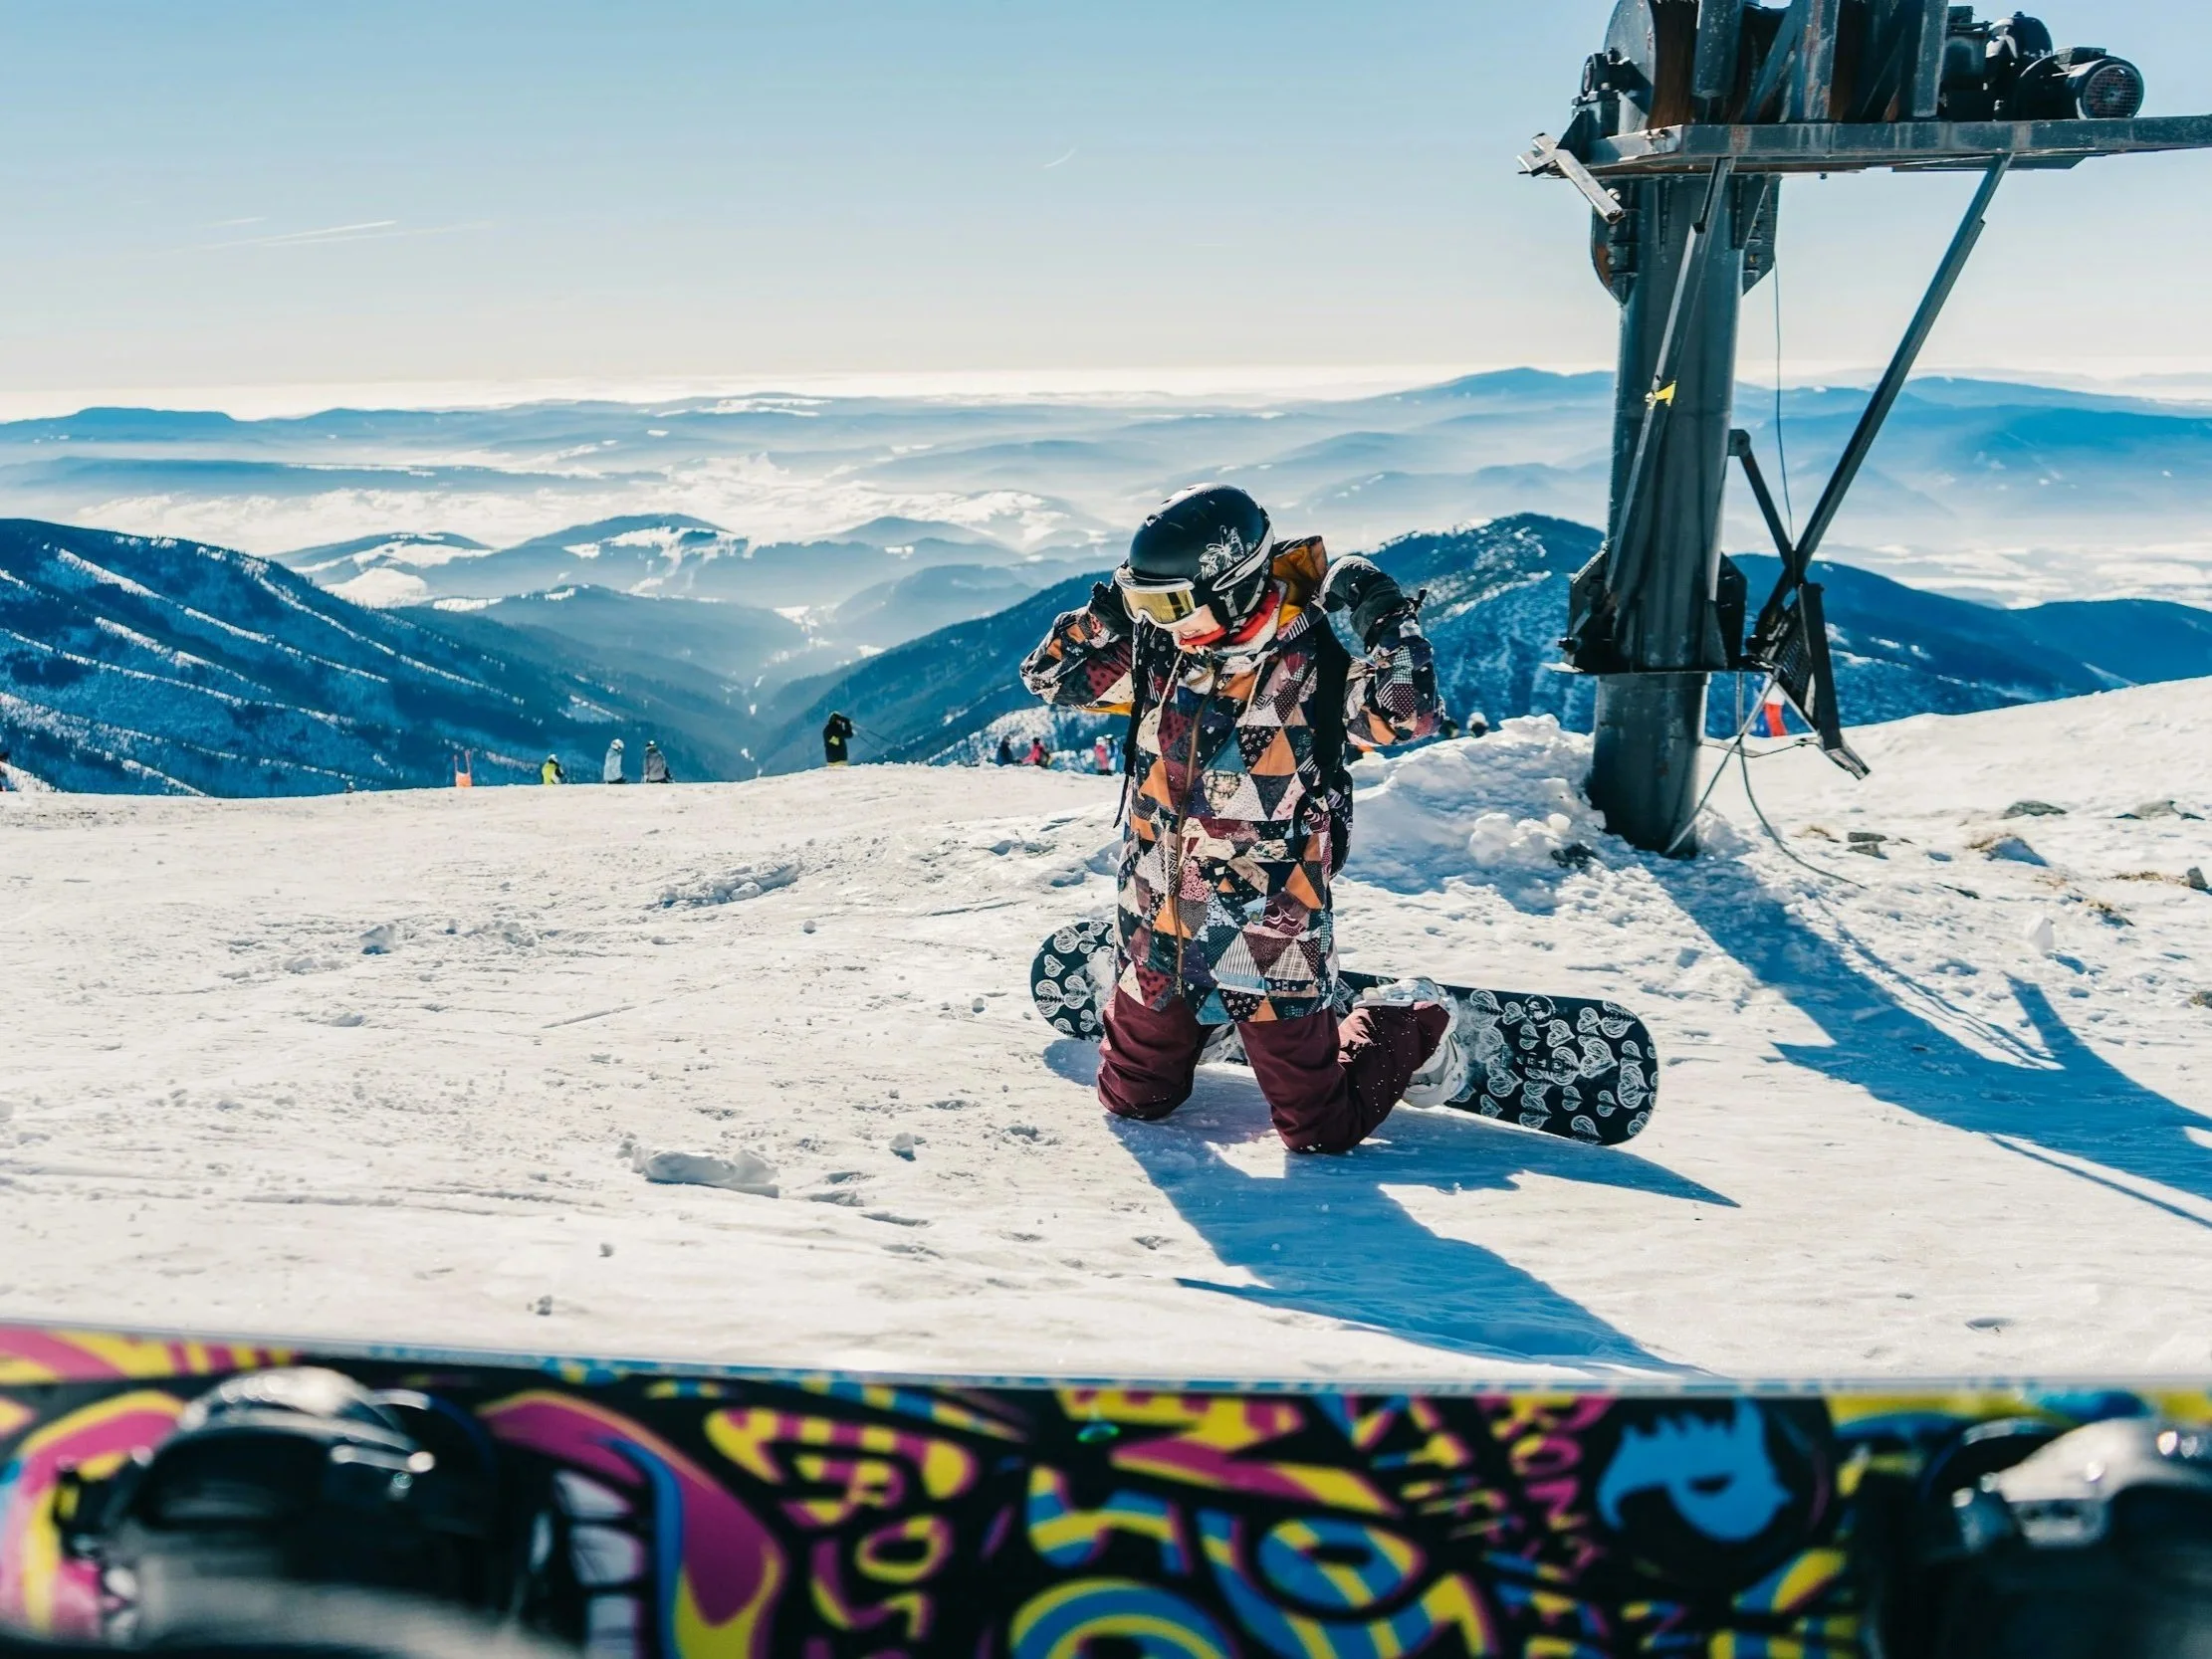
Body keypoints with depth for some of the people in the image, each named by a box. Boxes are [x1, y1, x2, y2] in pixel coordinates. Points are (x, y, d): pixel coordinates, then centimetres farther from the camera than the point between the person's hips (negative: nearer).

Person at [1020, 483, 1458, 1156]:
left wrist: (1386, 618, -29)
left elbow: (1408, 715, -30)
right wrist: (1103, 614, -7)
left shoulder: (1312, 661, -17)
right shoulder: (1159, 653, -2)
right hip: (1157, 924, 5)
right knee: (1134, 1100, 21)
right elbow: (1049, 677, 7)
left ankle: (1415, 1027, 31)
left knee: (1320, 1130, 5)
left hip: (1268, 938, -5)